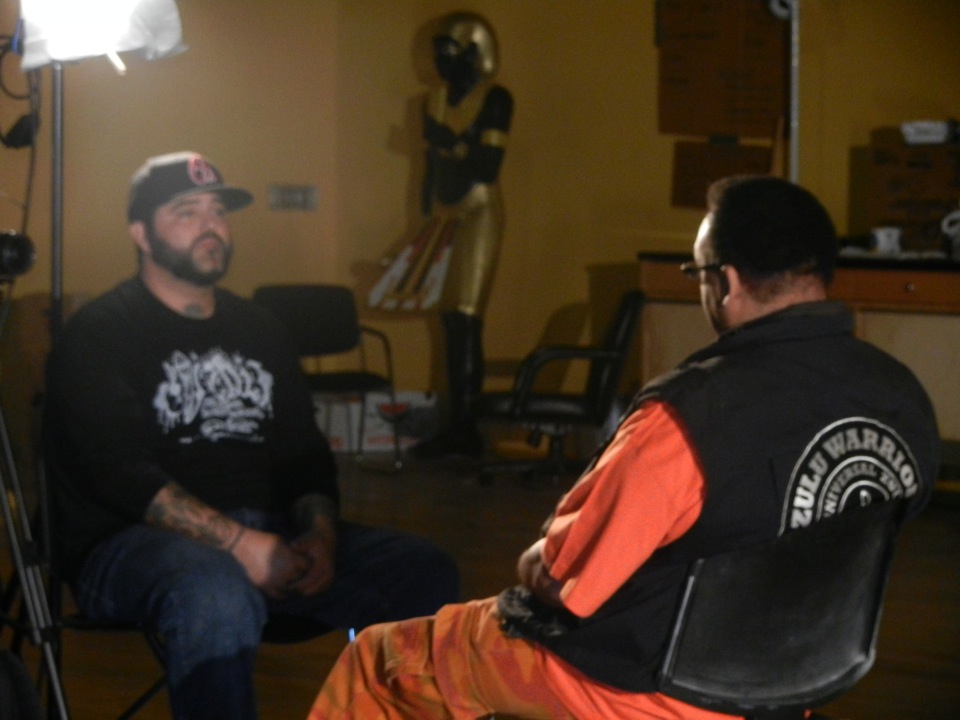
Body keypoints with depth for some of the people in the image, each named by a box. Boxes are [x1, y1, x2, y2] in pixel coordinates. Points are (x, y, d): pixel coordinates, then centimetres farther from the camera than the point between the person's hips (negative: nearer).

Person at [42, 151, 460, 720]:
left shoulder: (257, 330, 20)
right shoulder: (98, 336, 0)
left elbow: (305, 454, 17)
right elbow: (119, 473, -13)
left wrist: (319, 533, -6)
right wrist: (237, 542, -23)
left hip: (269, 537, 6)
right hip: (135, 541, -6)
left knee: (425, 572, -14)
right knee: (217, 594, -41)